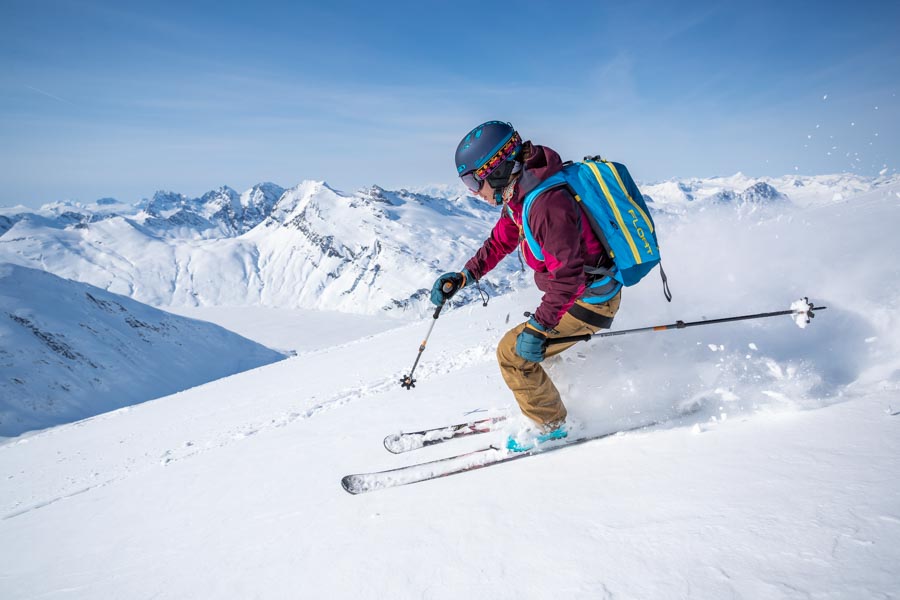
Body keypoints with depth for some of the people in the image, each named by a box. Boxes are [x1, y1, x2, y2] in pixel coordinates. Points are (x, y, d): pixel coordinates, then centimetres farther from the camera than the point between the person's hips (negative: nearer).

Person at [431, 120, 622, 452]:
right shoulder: (519, 195, 1)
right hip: (580, 290, 10)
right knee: (531, 346, 22)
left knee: (514, 352, -8)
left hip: (590, 303, -10)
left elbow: (568, 275, -33)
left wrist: (539, 326, -35)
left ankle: (549, 424, 12)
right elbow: (500, 242, 14)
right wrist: (463, 277, 6)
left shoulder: (547, 204, -30)